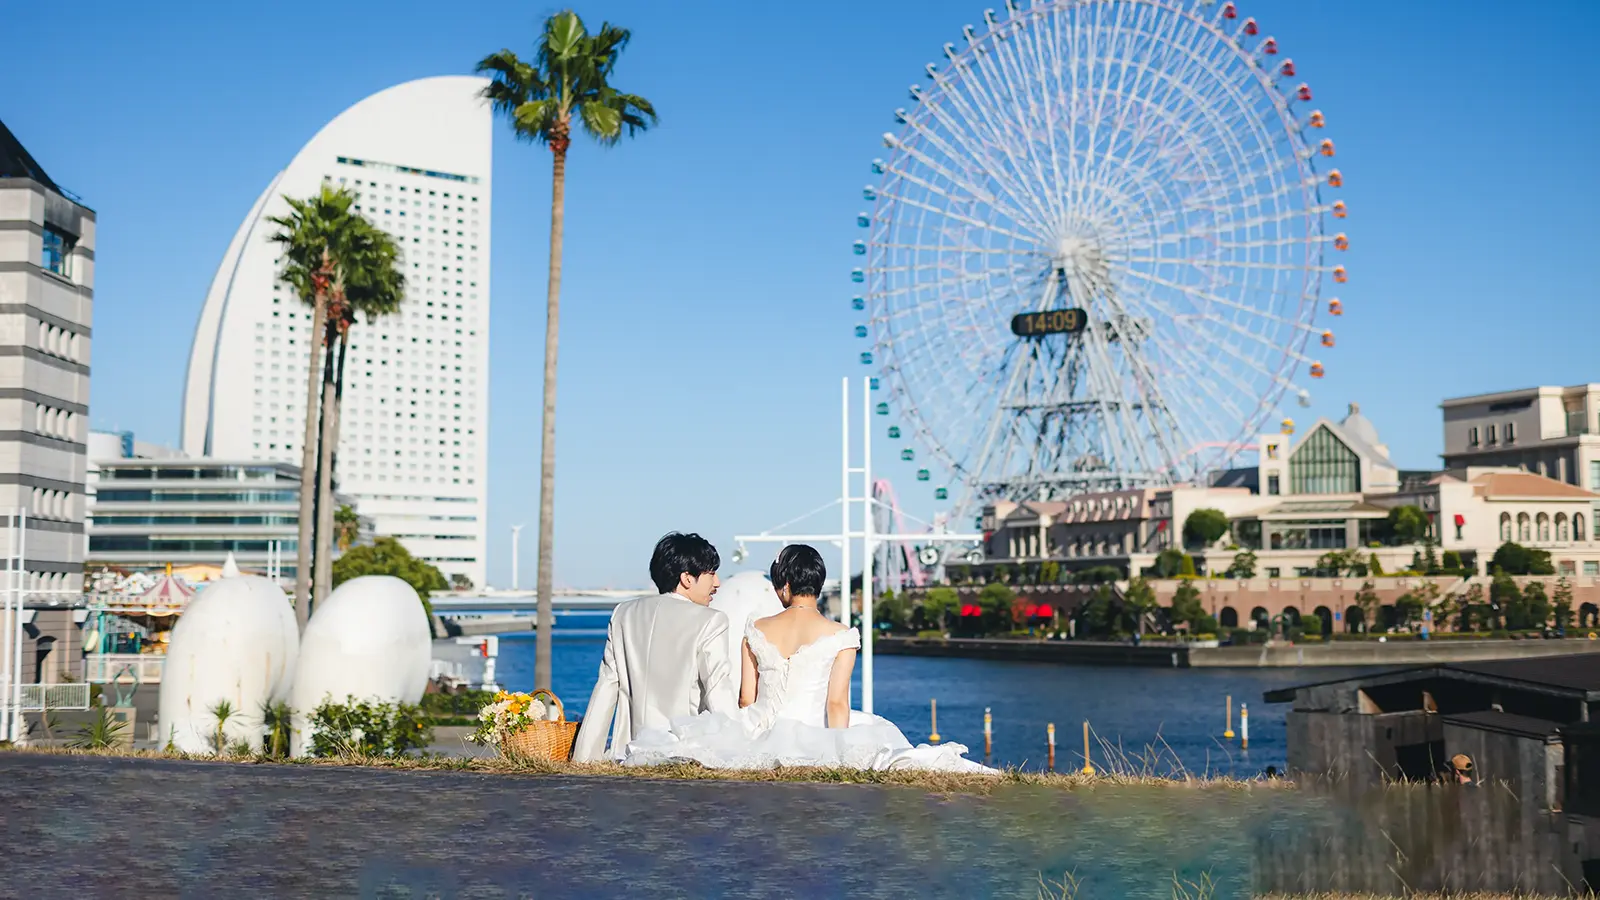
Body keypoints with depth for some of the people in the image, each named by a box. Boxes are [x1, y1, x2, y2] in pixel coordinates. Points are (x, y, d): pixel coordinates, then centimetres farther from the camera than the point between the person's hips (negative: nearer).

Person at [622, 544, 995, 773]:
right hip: (811, 737, -3)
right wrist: (838, 757, -2)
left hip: (759, 732, 3)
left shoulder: (755, 630, 9)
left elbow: (746, 699, 12)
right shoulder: (841, 636, -1)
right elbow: (837, 704, -6)